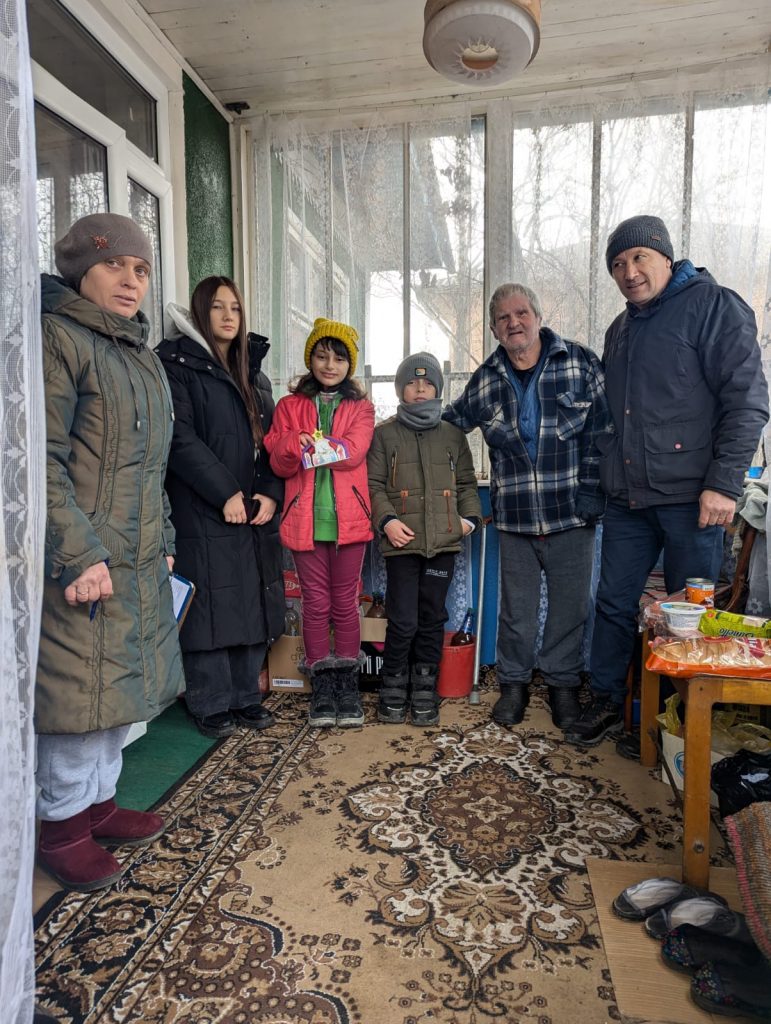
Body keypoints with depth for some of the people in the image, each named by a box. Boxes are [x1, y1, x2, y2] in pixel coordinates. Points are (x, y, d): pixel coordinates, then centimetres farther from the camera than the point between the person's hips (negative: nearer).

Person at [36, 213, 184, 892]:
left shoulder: (142, 355, 17)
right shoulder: (58, 338, -8)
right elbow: (44, 459, -17)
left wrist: (163, 540, 16)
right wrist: (78, 553, -21)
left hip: (140, 560, 8)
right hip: (84, 558, -8)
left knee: (121, 681, 15)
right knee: (81, 687, 1)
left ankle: (100, 803, 33)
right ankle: (62, 825, 22)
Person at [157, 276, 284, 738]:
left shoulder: (254, 374, 19)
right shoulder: (178, 364, -1)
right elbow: (180, 439, -12)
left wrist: (271, 494, -3)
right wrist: (225, 494, -16)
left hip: (257, 511, 6)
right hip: (204, 512, -6)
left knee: (254, 604, 8)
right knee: (211, 605, -1)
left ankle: (245, 695, 22)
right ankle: (211, 703, 14)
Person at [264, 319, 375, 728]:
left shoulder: (361, 407, 9)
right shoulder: (289, 406, 11)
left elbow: (354, 452, -10)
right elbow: (279, 463, -2)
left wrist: (305, 449, -11)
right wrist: (295, 446, -23)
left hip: (348, 518, 0)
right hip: (305, 518, 1)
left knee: (345, 602, 6)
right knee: (316, 602, 6)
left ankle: (347, 684, 17)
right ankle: (321, 685, 16)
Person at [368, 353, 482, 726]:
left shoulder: (453, 435, 13)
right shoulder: (384, 434, 5)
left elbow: (466, 483, 17)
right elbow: (373, 485, 1)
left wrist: (469, 516, 2)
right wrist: (386, 519, -13)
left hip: (443, 542, 3)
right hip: (403, 542, -2)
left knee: (432, 619, 9)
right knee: (403, 621, -3)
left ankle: (424, 689, 23)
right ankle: (393, 688, 17)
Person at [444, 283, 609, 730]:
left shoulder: (580, 362, 1)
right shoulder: (485, 380, 8)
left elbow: (601, 430, -1)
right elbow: (450, 423, 20)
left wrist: (590, 491, -7)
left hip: (571, 512, -1)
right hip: (514, 517, 2)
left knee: (570, 604, 8)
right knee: (516, 608, 10)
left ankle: (563, 682, 27)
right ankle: (515, 681, 28)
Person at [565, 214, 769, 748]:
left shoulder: (714, 306, -3)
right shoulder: (620, 330, 18)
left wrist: (724, 484, -17)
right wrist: (605, 479, 18)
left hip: (691, 497, -6)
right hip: (628, 499, 6)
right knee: (615, 602, 11)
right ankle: (608, 701, 26)